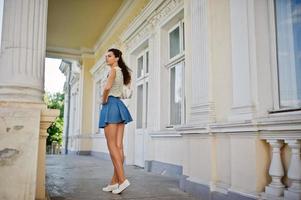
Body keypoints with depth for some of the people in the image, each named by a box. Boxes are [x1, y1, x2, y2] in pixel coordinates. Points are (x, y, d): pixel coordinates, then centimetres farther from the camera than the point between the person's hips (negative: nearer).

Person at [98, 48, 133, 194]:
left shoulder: (113, 70, -4)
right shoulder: (121, 71, 21)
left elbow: (107, 87, -20)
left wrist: (104, 101, -6)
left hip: (111, 105, -8)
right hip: (120, 105, 8)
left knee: (112, 145, -9)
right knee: (118, 146, 2)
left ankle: (122, 180, -14)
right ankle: (114, 181, 7)